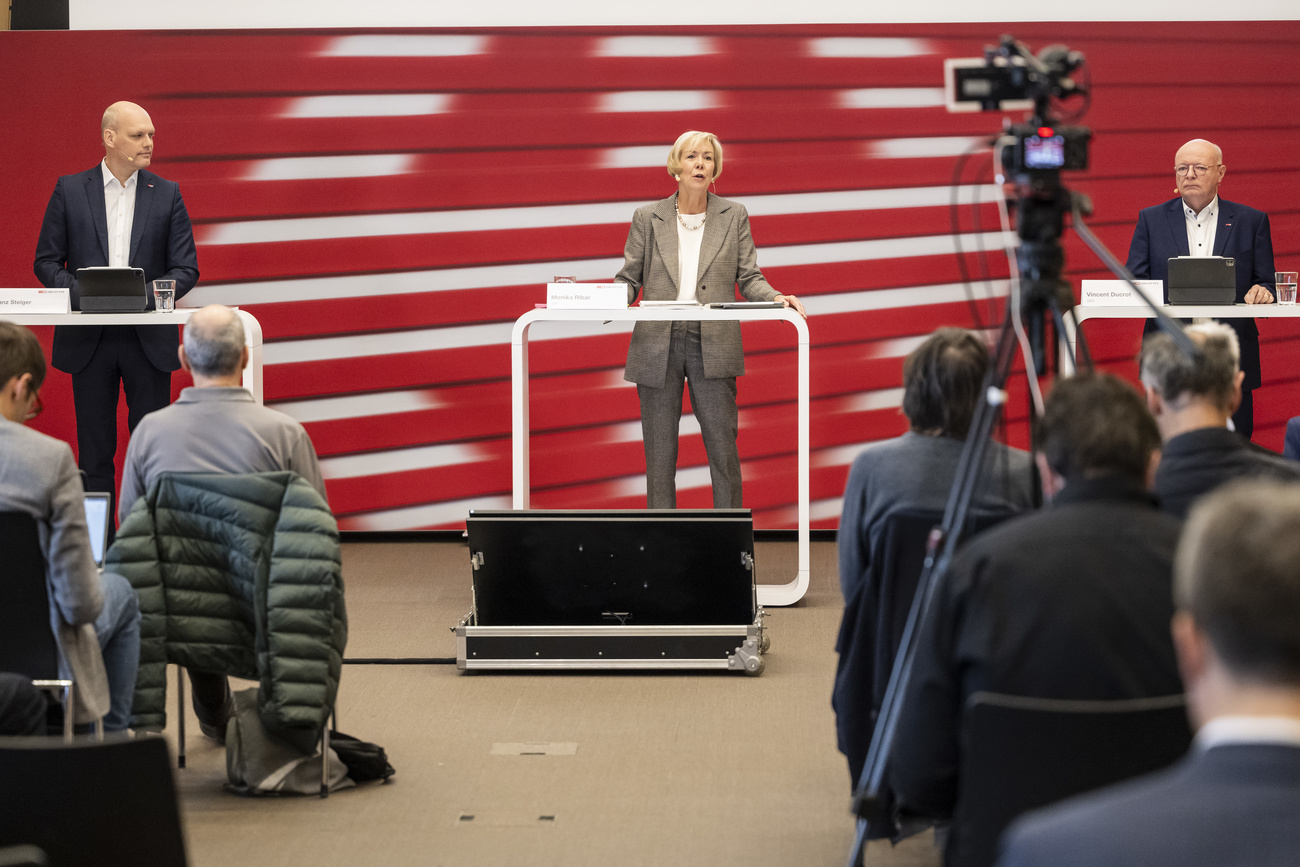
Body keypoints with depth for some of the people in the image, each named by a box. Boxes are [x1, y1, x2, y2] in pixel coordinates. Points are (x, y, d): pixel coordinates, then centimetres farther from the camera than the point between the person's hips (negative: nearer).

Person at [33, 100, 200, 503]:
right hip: (89, 339, 0)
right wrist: (79, 292, -14)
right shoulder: (70, 190, 4)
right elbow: (46, 261, 4)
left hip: (149, 338, 0)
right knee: (94, 452, 5)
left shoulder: (167, 194, 6)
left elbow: (186, 269, 4)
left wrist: (150, 294, -15)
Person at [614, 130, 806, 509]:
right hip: (657, 347, 1)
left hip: (713, 346, 0)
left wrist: (775, 297, -16)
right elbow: (629, 279, 7)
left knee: (723, 446, -2)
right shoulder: (647, 218, 7)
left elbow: (748, 278, 4)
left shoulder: (734, 215, 8)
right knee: (659, 449, 4)